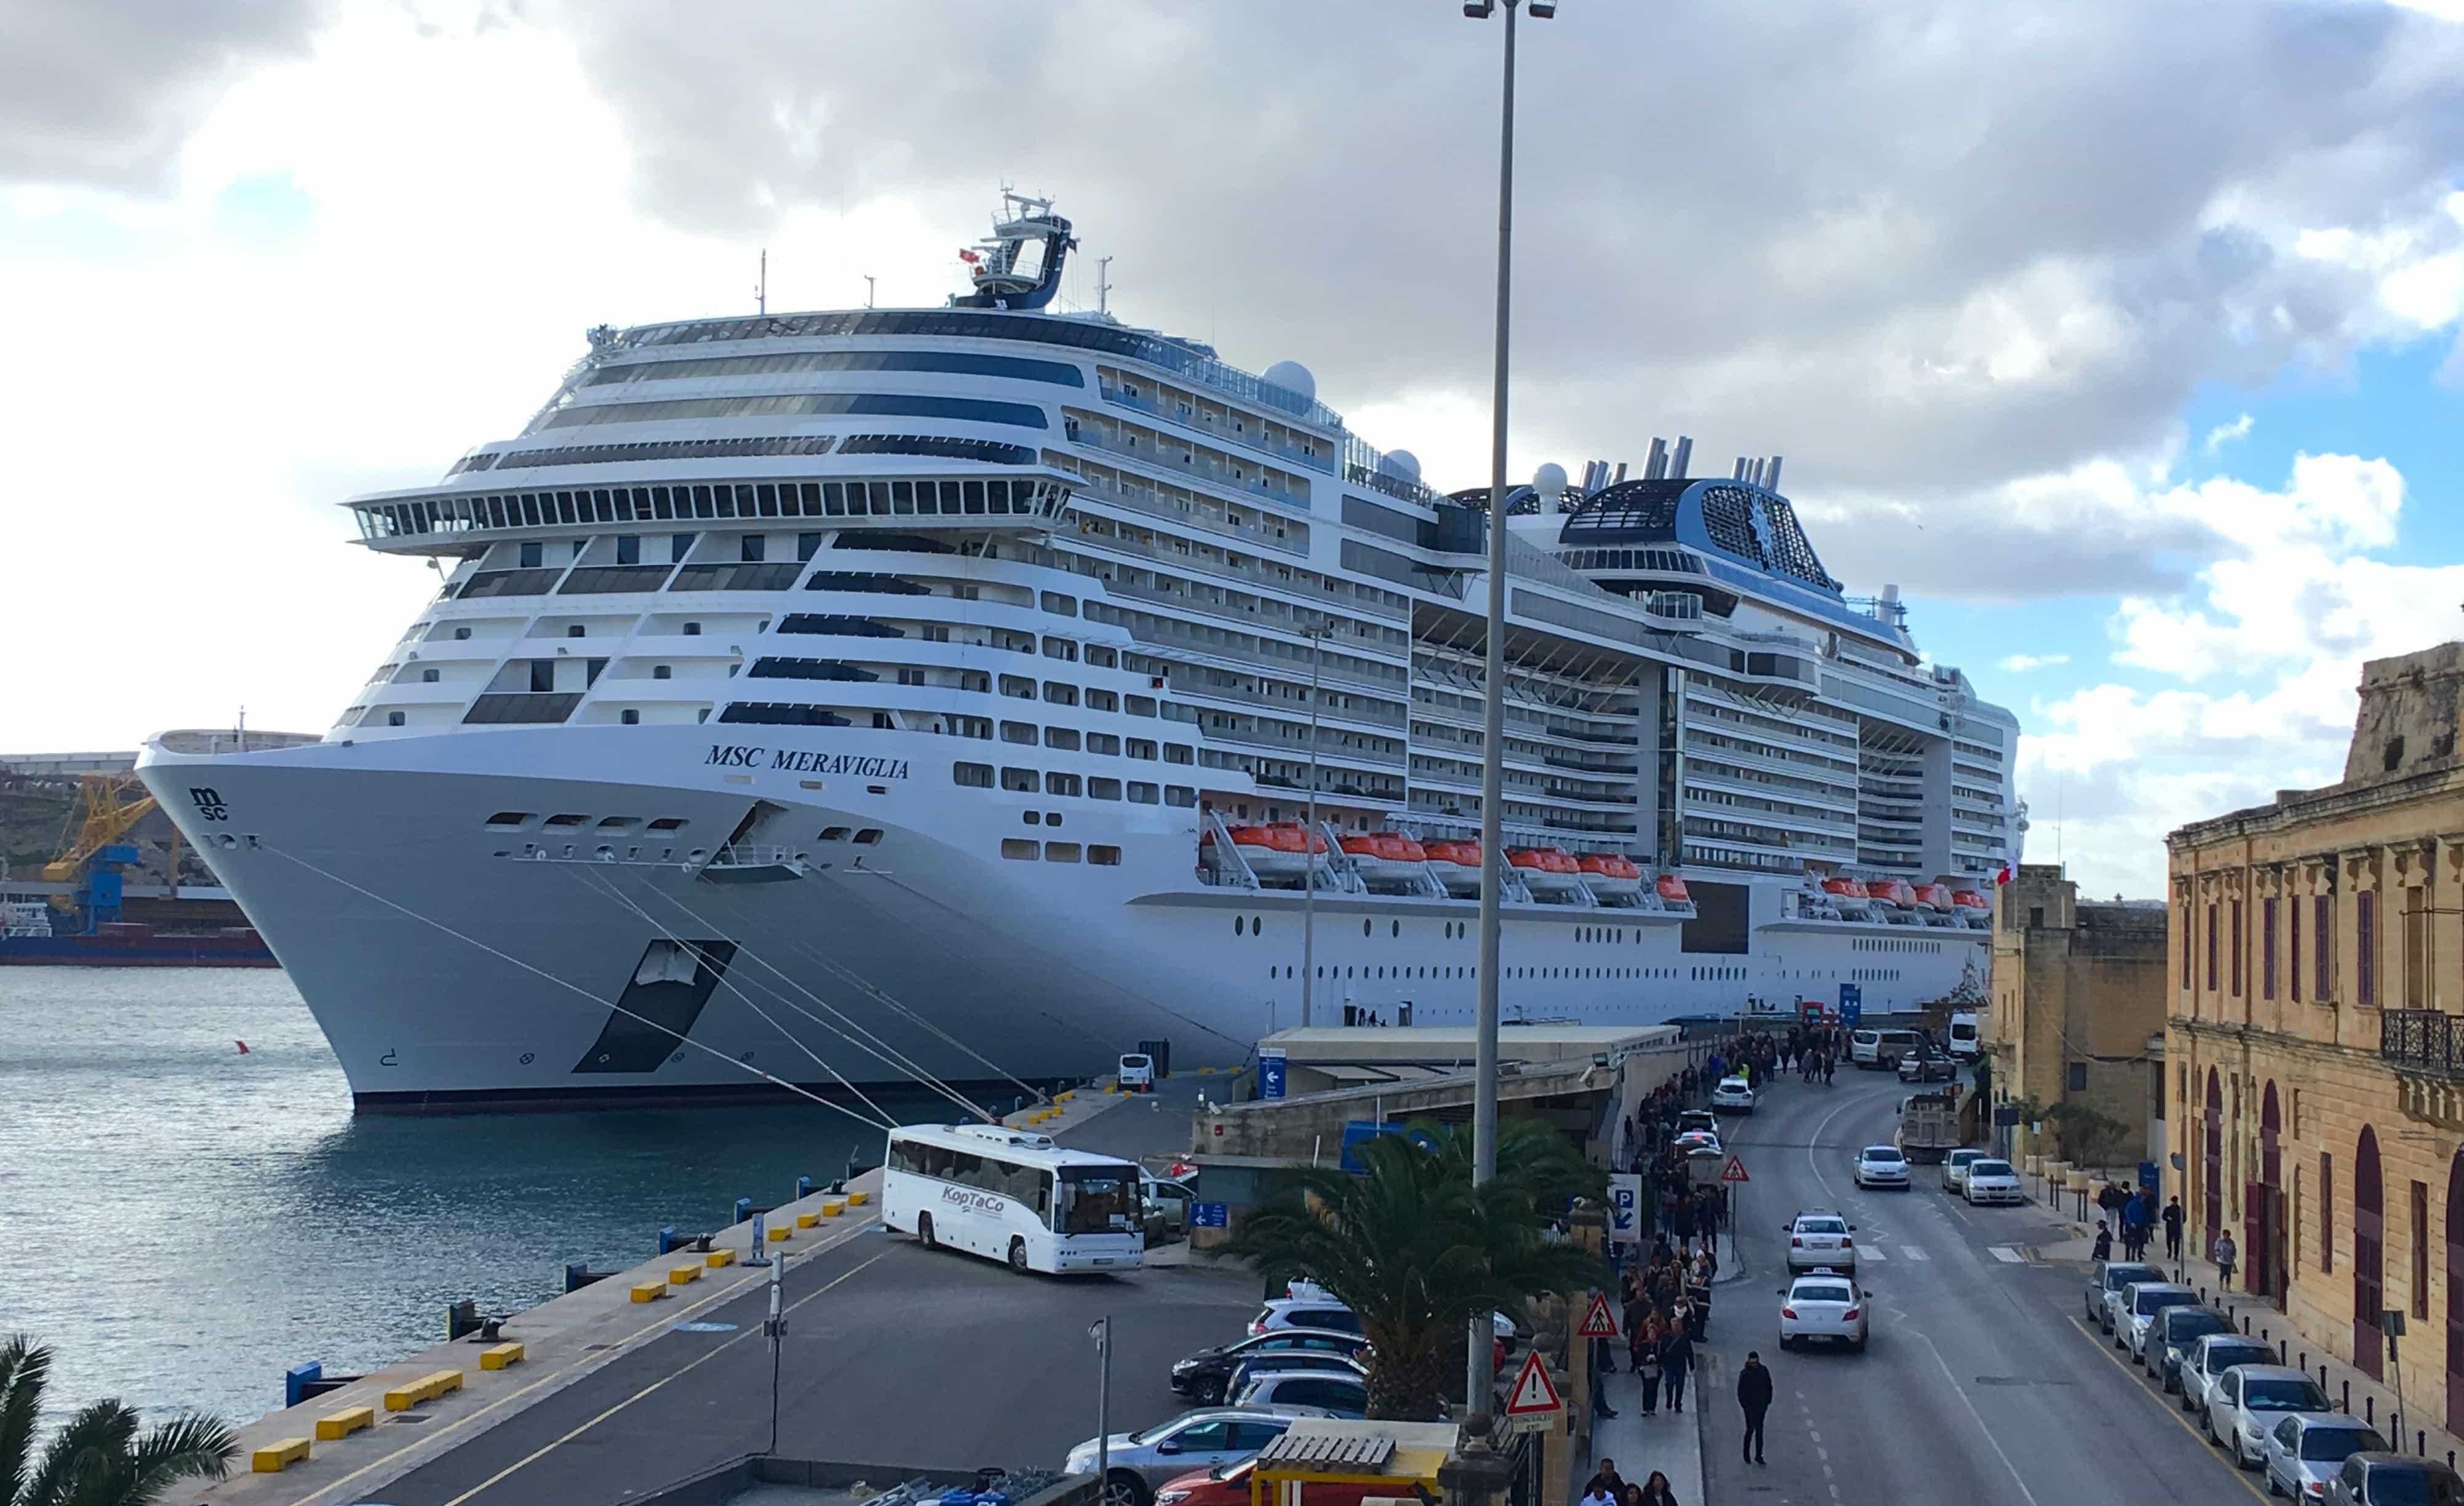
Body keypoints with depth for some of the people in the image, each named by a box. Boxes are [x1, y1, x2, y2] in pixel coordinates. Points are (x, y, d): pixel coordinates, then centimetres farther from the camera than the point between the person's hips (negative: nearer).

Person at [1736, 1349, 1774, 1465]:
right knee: (1751, 1429, -3)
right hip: (1750, 1407, -4)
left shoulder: (1764, 1371, -1)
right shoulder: (1744, 1374, -12)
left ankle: (1758, 1455, 17)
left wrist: (1768, 1402, 5)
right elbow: (1741, 1391, -8)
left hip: (1761, 1406, 4)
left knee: (1759, 1430, 10)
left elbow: (1769, 1387, 9)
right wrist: (1745, 1405, -12)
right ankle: (1746, 1454, 14)